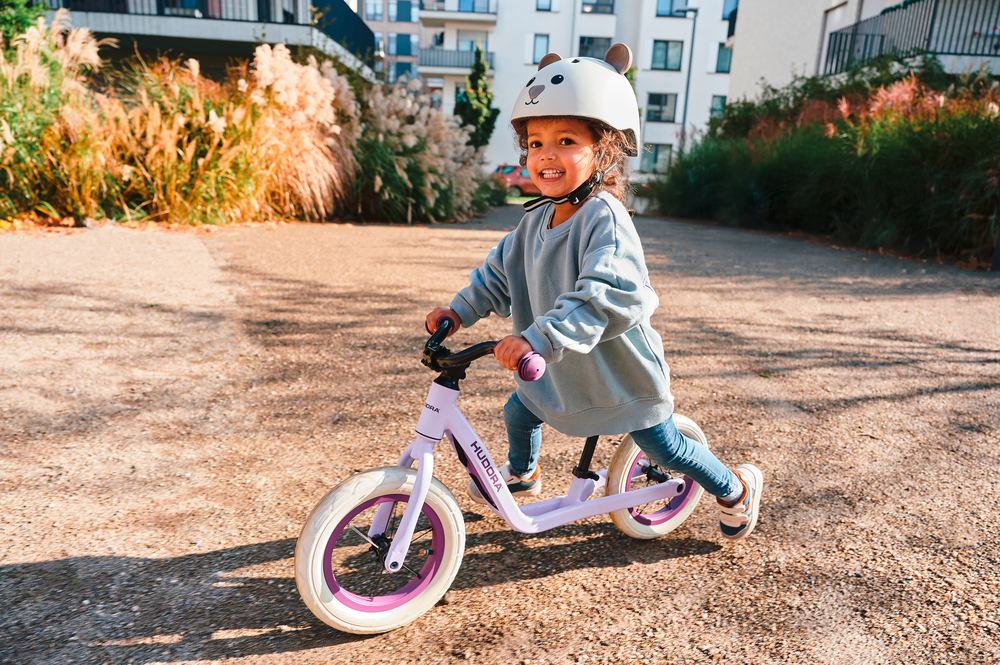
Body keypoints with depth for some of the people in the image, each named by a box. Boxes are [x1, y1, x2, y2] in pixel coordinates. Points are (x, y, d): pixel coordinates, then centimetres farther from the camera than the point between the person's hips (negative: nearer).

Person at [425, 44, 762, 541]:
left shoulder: (604, 218, -29)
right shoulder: (536, 220, -3)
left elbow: (611, 295, -43)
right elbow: (500, 272, 10)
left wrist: (540, 337, -50)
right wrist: (460, 311, 0)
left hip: (621, 372, -7)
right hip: (559, 370, 7)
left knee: (663, 446, 9)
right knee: (519, 411, 19)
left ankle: (736, 488, 39)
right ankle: (521, 474, 52)